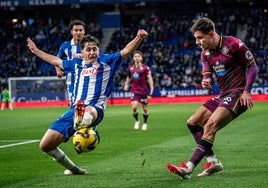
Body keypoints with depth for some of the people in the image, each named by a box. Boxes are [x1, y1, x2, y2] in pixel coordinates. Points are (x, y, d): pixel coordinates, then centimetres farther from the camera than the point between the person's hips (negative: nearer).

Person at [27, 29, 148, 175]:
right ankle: (73, 169, 17)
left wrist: (139, 38, -18)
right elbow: (56, 61, 40)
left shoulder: (107, 61, 12)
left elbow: (126, 51, 0)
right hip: (74, 111, 5)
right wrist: (35, 51, 49)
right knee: (45, 145, -1)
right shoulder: (77, 64, 24)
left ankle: (82, 124, -83)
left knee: (89, 111, -46)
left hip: (95, 108, -5)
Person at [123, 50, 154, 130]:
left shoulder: (145, 68, -5)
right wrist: (126, 85, 8)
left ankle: (145, 123, 28)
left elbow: (149, 78, -11)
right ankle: (136, 121, 8)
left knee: (145, 108, 6)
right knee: (134, 106, -17)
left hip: (143, 90, -2)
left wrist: (151, 88, -23)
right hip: (134, 90, 2)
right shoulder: (130, 67, 6)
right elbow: (128, 77, 23)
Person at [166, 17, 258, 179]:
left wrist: (246, 91, -16)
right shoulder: (206, 53, 10)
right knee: (193, 122, 5)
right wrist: (206, 82, -17)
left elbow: (253, 67, -8)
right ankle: (213, 161, 3)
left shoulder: (233, 44, -12)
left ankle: (189, 168, -29)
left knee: (211, 125, -23)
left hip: (238, 93, -9)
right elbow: (207, 74, 8)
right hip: (223, 95, 9)